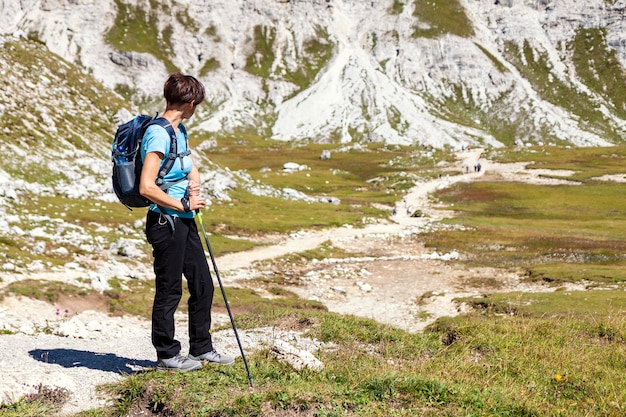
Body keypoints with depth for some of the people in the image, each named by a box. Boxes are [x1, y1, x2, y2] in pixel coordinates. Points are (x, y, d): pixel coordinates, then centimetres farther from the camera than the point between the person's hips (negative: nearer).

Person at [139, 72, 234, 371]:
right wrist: (183, 204, -15)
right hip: (165, 222, -10)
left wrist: (194, 181, -1)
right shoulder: (158, 134, -18)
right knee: (169, 290, 3)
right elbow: (147, 187, -24)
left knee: (202, 284, 15)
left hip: (185, 222, 10)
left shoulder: (179, 130, 11)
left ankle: (201, 348, 28)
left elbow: (190, 166, 23)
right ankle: (167, 355, 19)